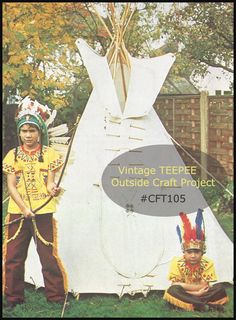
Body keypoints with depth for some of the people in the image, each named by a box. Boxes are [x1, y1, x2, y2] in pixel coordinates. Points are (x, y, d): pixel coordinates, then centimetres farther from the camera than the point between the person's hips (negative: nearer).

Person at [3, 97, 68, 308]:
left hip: (44, 212, -2)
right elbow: (11, 185, -2)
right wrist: (24, 208, -16)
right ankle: (13, 298, 21)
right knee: (13, 256, 7)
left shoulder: (49, 154, 0)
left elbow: (49, 182, -4)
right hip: (17, 213, 2)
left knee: (49, 255, 0)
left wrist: (53, 189, -29)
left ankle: (57, 296, 13)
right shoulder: (13, 155, 4)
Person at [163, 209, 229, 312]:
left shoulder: (207, 263, -12)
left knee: (220, 287, -23)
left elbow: (204, 286, -16)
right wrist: (196, 290, -24)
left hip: (200, 293, 1)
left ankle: (193, 303, -30)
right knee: (173, 290, -33)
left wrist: (183, 285, -20)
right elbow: (175, 285, -18)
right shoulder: (177, 262, -14)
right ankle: (206, 304, -36)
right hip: (184, 294, -1)